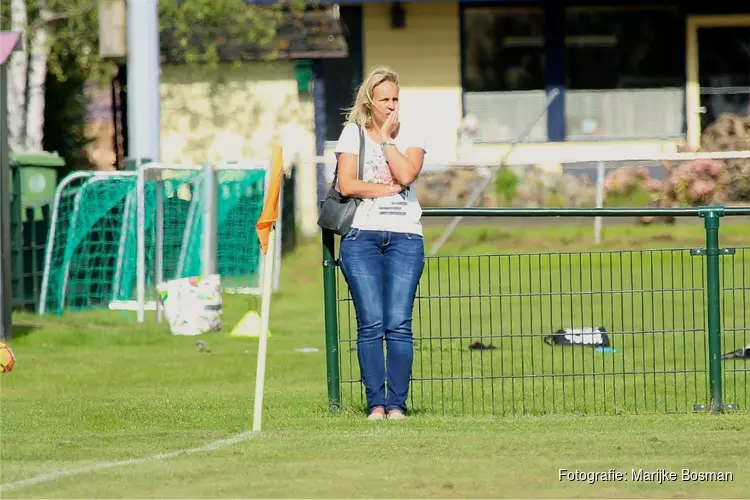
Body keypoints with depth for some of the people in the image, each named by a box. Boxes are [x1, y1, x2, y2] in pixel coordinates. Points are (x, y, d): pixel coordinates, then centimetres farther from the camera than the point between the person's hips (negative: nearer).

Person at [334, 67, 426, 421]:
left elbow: (406, 174, -9)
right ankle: (375, 402, -4)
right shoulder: (353, 133, 8)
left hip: (404, 236, 1)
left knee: (399, 323, -7)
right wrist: (390, 188, -4)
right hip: (361, 235, -1)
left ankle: (397, 403, -4)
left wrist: (386, 138, -4)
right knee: (371, 323, -6)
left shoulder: (410, 135, 10)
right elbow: (346, 185, -4)